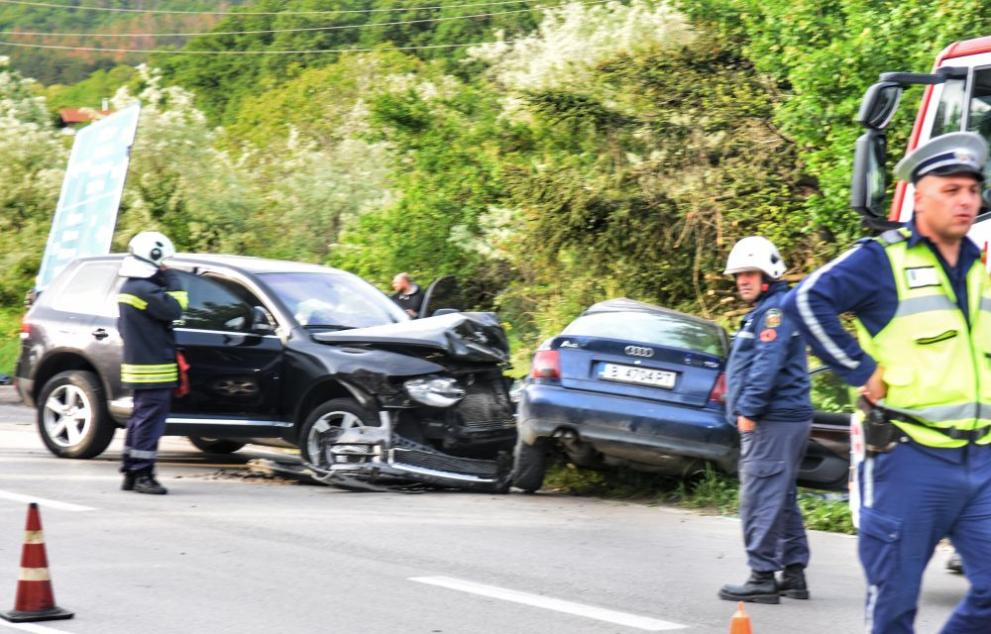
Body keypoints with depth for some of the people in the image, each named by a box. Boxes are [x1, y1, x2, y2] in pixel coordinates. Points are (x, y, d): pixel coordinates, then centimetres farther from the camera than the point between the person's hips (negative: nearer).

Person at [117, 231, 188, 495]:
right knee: (150, 422, -7)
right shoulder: (145, 290, -18)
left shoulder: (128, 288, 15)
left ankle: (131, 473, 17)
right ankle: (141, 475, -6)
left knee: (140, 420, 14)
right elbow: (175, 309, -22)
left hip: (137, 364, 10)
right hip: (154, 369, -10)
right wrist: (170, 281, -11)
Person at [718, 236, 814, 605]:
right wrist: (744, 410, 20)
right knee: (781, 499, 13)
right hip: (784, 419, 11)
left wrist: (748, 409, -21)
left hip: (773, 422, -11)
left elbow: (767, 364, -21)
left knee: (760, 498, -11)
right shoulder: (763, 312, 23)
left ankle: (763, 577, -12)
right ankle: (793, 574, 17)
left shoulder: (775, 310, -11)